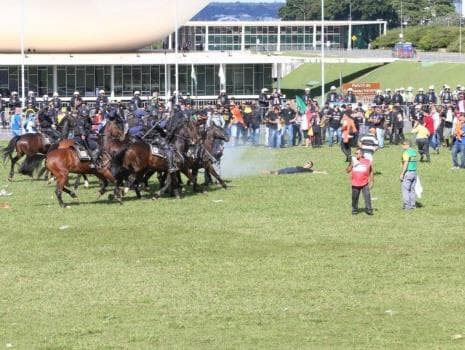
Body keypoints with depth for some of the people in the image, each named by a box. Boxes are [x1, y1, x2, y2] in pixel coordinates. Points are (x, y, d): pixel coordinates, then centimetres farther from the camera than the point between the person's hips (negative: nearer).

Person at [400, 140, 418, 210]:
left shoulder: (406, 153, -13)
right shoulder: (414, 152, 11)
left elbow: (405, 164, -19)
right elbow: (414, 162, 12)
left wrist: (402, 174, -16)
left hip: (407, 172, -8)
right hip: (414, 172, 8)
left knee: (405, 189, -2)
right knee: (412, 189, 13)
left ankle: (407, 205, -5)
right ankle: (413, 204, 14)